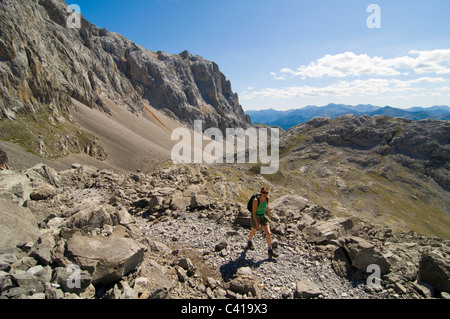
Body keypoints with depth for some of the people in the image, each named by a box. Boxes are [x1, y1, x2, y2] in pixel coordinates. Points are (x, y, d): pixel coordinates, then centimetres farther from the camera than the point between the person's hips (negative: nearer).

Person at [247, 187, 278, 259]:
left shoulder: (267, 199, -14)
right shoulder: (256, 200, -30)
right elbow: (253, 213, -23)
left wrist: (269, 217, 15)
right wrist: (257, 223, -23)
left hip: (263, 216, 4)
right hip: (255, 217, -3)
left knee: (268, 233, -9)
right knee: (253, 232, 20)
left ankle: (270, 251, 4)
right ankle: (249, 242, 52)